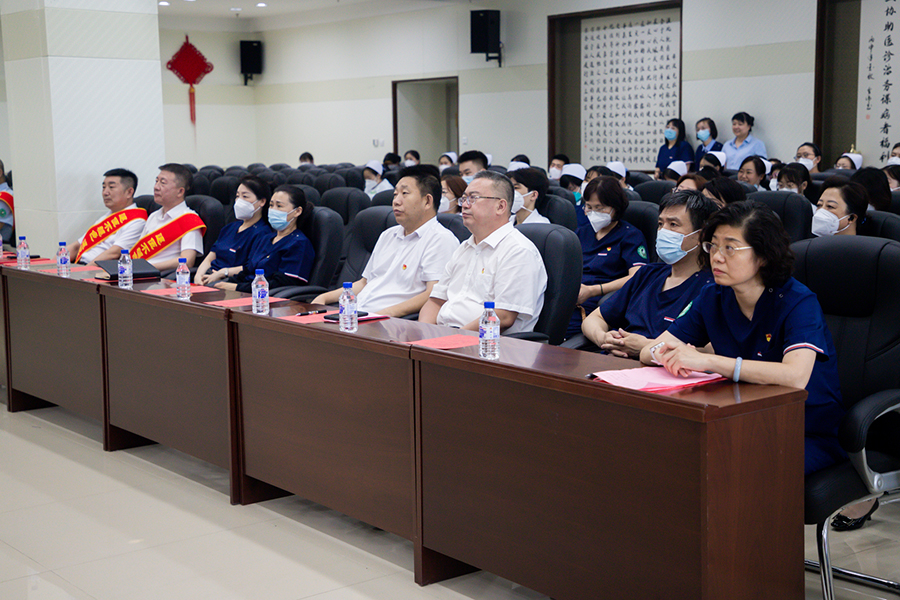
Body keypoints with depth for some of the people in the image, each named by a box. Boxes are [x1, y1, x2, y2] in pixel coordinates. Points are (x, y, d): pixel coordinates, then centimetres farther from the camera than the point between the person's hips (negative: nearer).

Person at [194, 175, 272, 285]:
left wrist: (223, 272, -21)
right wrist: (198, 274, -3)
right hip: (208, 275, 8)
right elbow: (209, 259, 18)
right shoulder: (230, 227, 24)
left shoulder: (262, 233, -5)